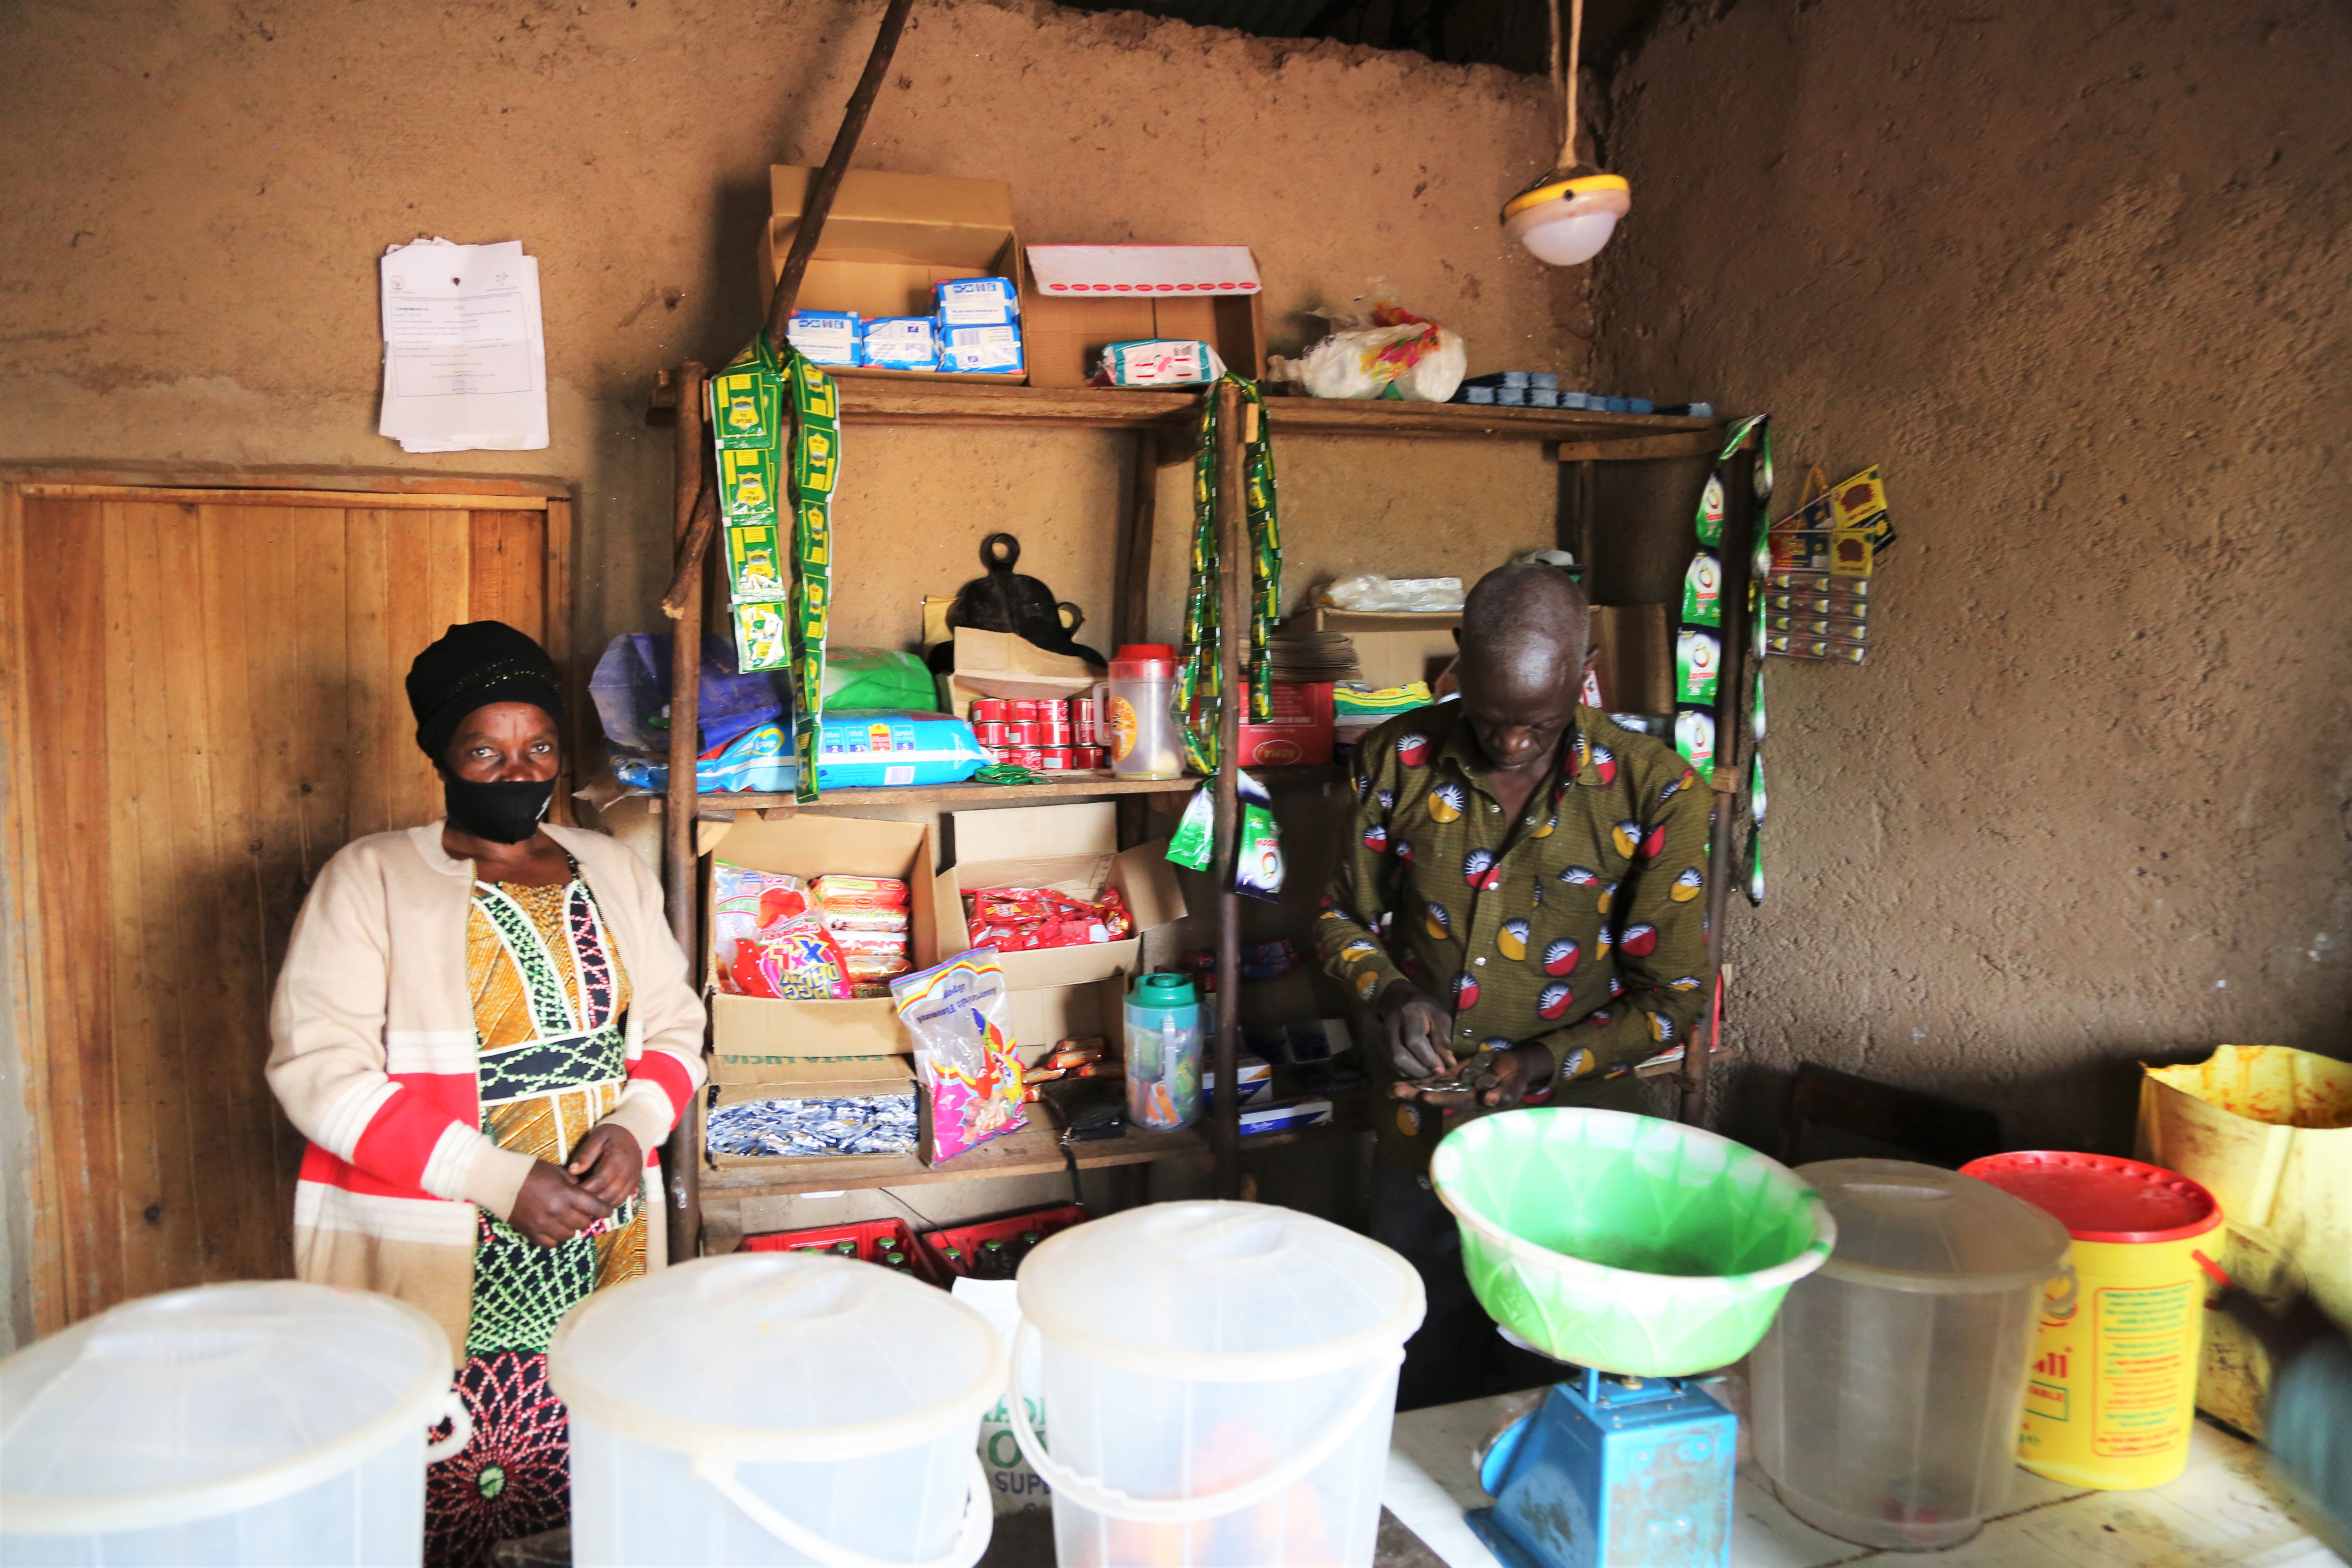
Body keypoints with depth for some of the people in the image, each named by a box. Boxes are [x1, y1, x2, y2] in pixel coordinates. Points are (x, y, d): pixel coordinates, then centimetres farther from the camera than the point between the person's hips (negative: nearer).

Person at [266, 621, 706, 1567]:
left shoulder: (613, 874, 10)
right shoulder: (370, 882, -4)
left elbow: (674, 1027, 14)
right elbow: (319, 1070, -12)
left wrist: (631, 1128, -7)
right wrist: (503, 1180, -18)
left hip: (600, 1259, 4)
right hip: (432, 1275, -4)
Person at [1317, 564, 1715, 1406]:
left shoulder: (1657, 793, -12)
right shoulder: (1400, 758, -6)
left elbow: (1674, 997, -7)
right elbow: (1344, 917, 6)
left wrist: (1544, 1064, -21)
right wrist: (1390, 994, -14)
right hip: (1420, 1140, 2)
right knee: (1421, 1386, 18)